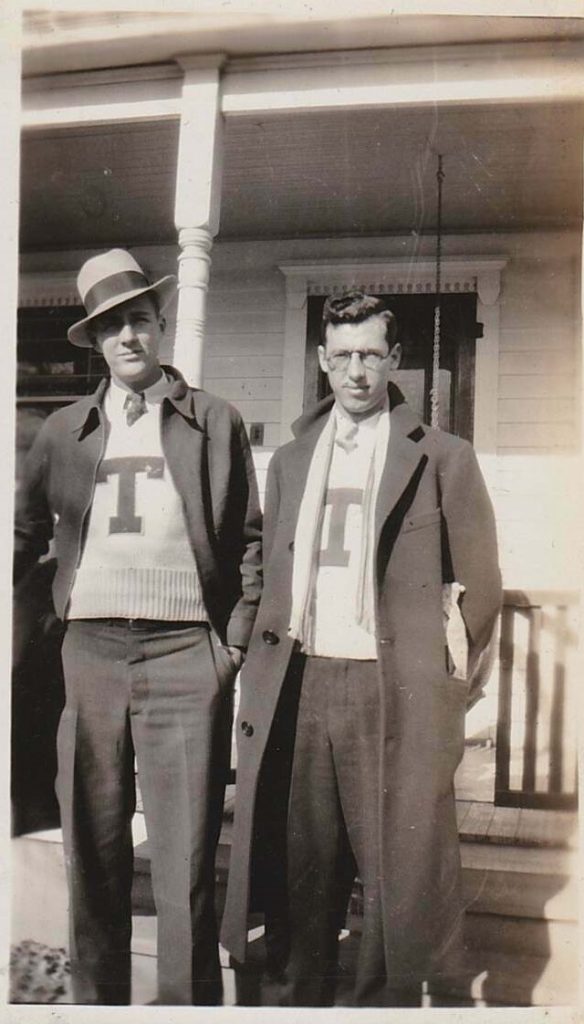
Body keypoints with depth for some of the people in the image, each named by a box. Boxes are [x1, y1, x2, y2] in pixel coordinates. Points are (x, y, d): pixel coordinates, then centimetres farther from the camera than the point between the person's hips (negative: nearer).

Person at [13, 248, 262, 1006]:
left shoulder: (215, 423, 6)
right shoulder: (65, 431, 13)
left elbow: (249, 541, 6)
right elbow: (25, 534, 19)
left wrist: (235, 643, -1)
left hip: (184, 652, -3)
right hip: (90, 651, 3)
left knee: (185, 857, -2)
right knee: (92, 850, 11)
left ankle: (191, 1000, 12)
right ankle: (95, 996, 26)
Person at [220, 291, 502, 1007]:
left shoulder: (443, 459, 3)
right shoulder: (290, 461, 15)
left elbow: (479, 584, 4)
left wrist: (451, 687, 0)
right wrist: (262, 671, 10)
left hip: (393, 690, -3)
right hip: (298, 686, 4)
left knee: (396, 868, 1)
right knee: (302, 862, 10)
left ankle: (388, 1001, 19)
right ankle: (302, 995, 26)